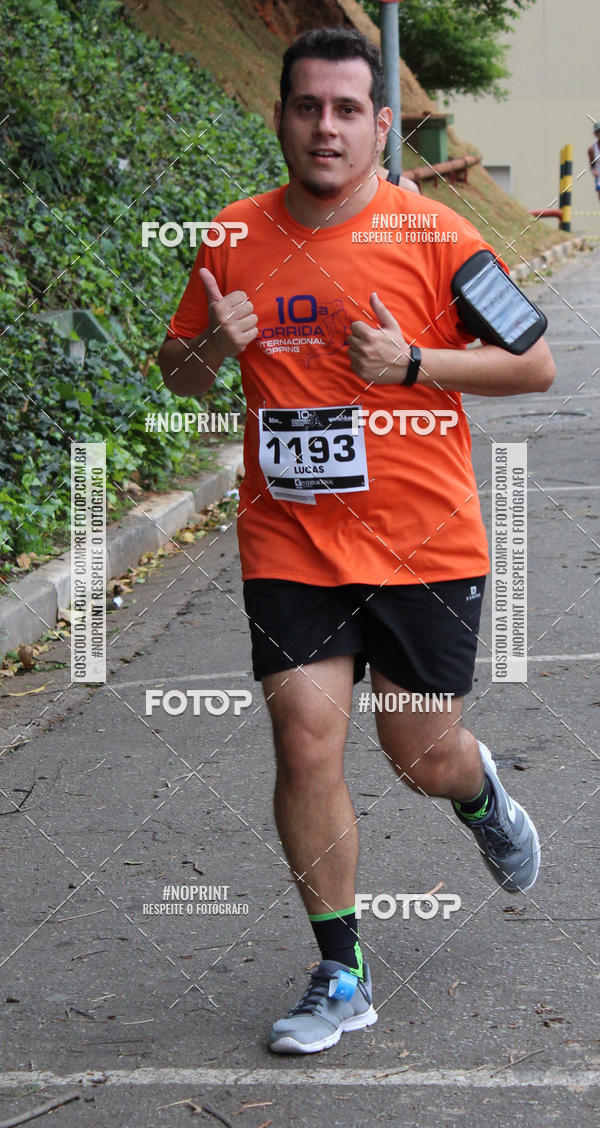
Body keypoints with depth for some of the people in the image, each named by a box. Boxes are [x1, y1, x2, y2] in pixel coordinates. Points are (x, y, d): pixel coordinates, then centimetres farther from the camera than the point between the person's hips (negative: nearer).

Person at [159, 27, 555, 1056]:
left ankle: (481, 793, 46)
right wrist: (211, 346, -9)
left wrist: (412, 362, -16)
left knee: (421, 755, 7)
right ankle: (341, 977, 10)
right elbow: (177, 373, 14)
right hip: (290, 547, 2)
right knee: (305, 745, -6)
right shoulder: (235, 241, 3)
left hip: (425, 545, -2)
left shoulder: (432, 236, -6)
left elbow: (536, 364, -2)